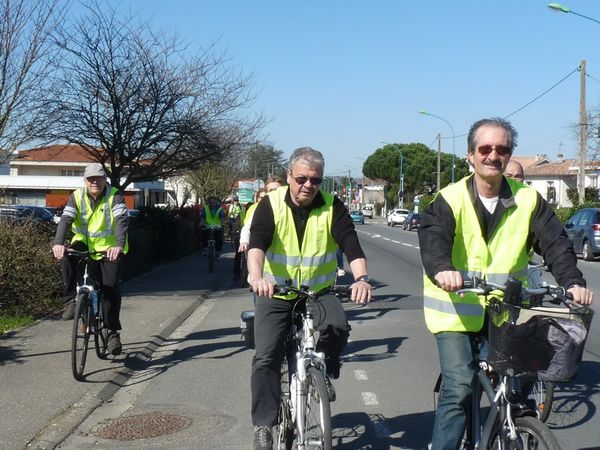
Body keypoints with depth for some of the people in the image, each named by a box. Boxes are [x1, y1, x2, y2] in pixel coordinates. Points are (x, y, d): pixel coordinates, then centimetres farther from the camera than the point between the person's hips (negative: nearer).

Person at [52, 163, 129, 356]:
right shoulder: (77, 196, -6)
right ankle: (73, 298, -15)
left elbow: (121, 221, -26)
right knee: (67, 256, -29)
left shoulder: (115, 196, -12)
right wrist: (58, 243, -37)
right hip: (85, 244, 2)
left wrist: (119, 246, -44)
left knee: (111, 287, -11)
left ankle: (113, 332, 2)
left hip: (109, 248, -2)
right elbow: (66, 219, -19)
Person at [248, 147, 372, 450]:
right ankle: (263, 425, 3)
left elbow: (351, 244, -20)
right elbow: (256, 244, -24)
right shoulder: (271, 205, -10)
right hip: (276, 294, 0)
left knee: (337, 327, -28)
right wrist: (257, 277, -45)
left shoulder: (332, 208, -7)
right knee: (265, 357, -10)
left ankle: (325, 371, 2)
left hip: (319, 291, 0)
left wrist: (361, 278, -40)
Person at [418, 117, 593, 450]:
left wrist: (572, 282, -24)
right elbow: (433, 238, -22)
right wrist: (442, 270, -44)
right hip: (457, 310, -3)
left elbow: (555, 243, -6)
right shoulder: (450, 200, -5)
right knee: (459, 390, -11)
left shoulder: (528, 200, 3)